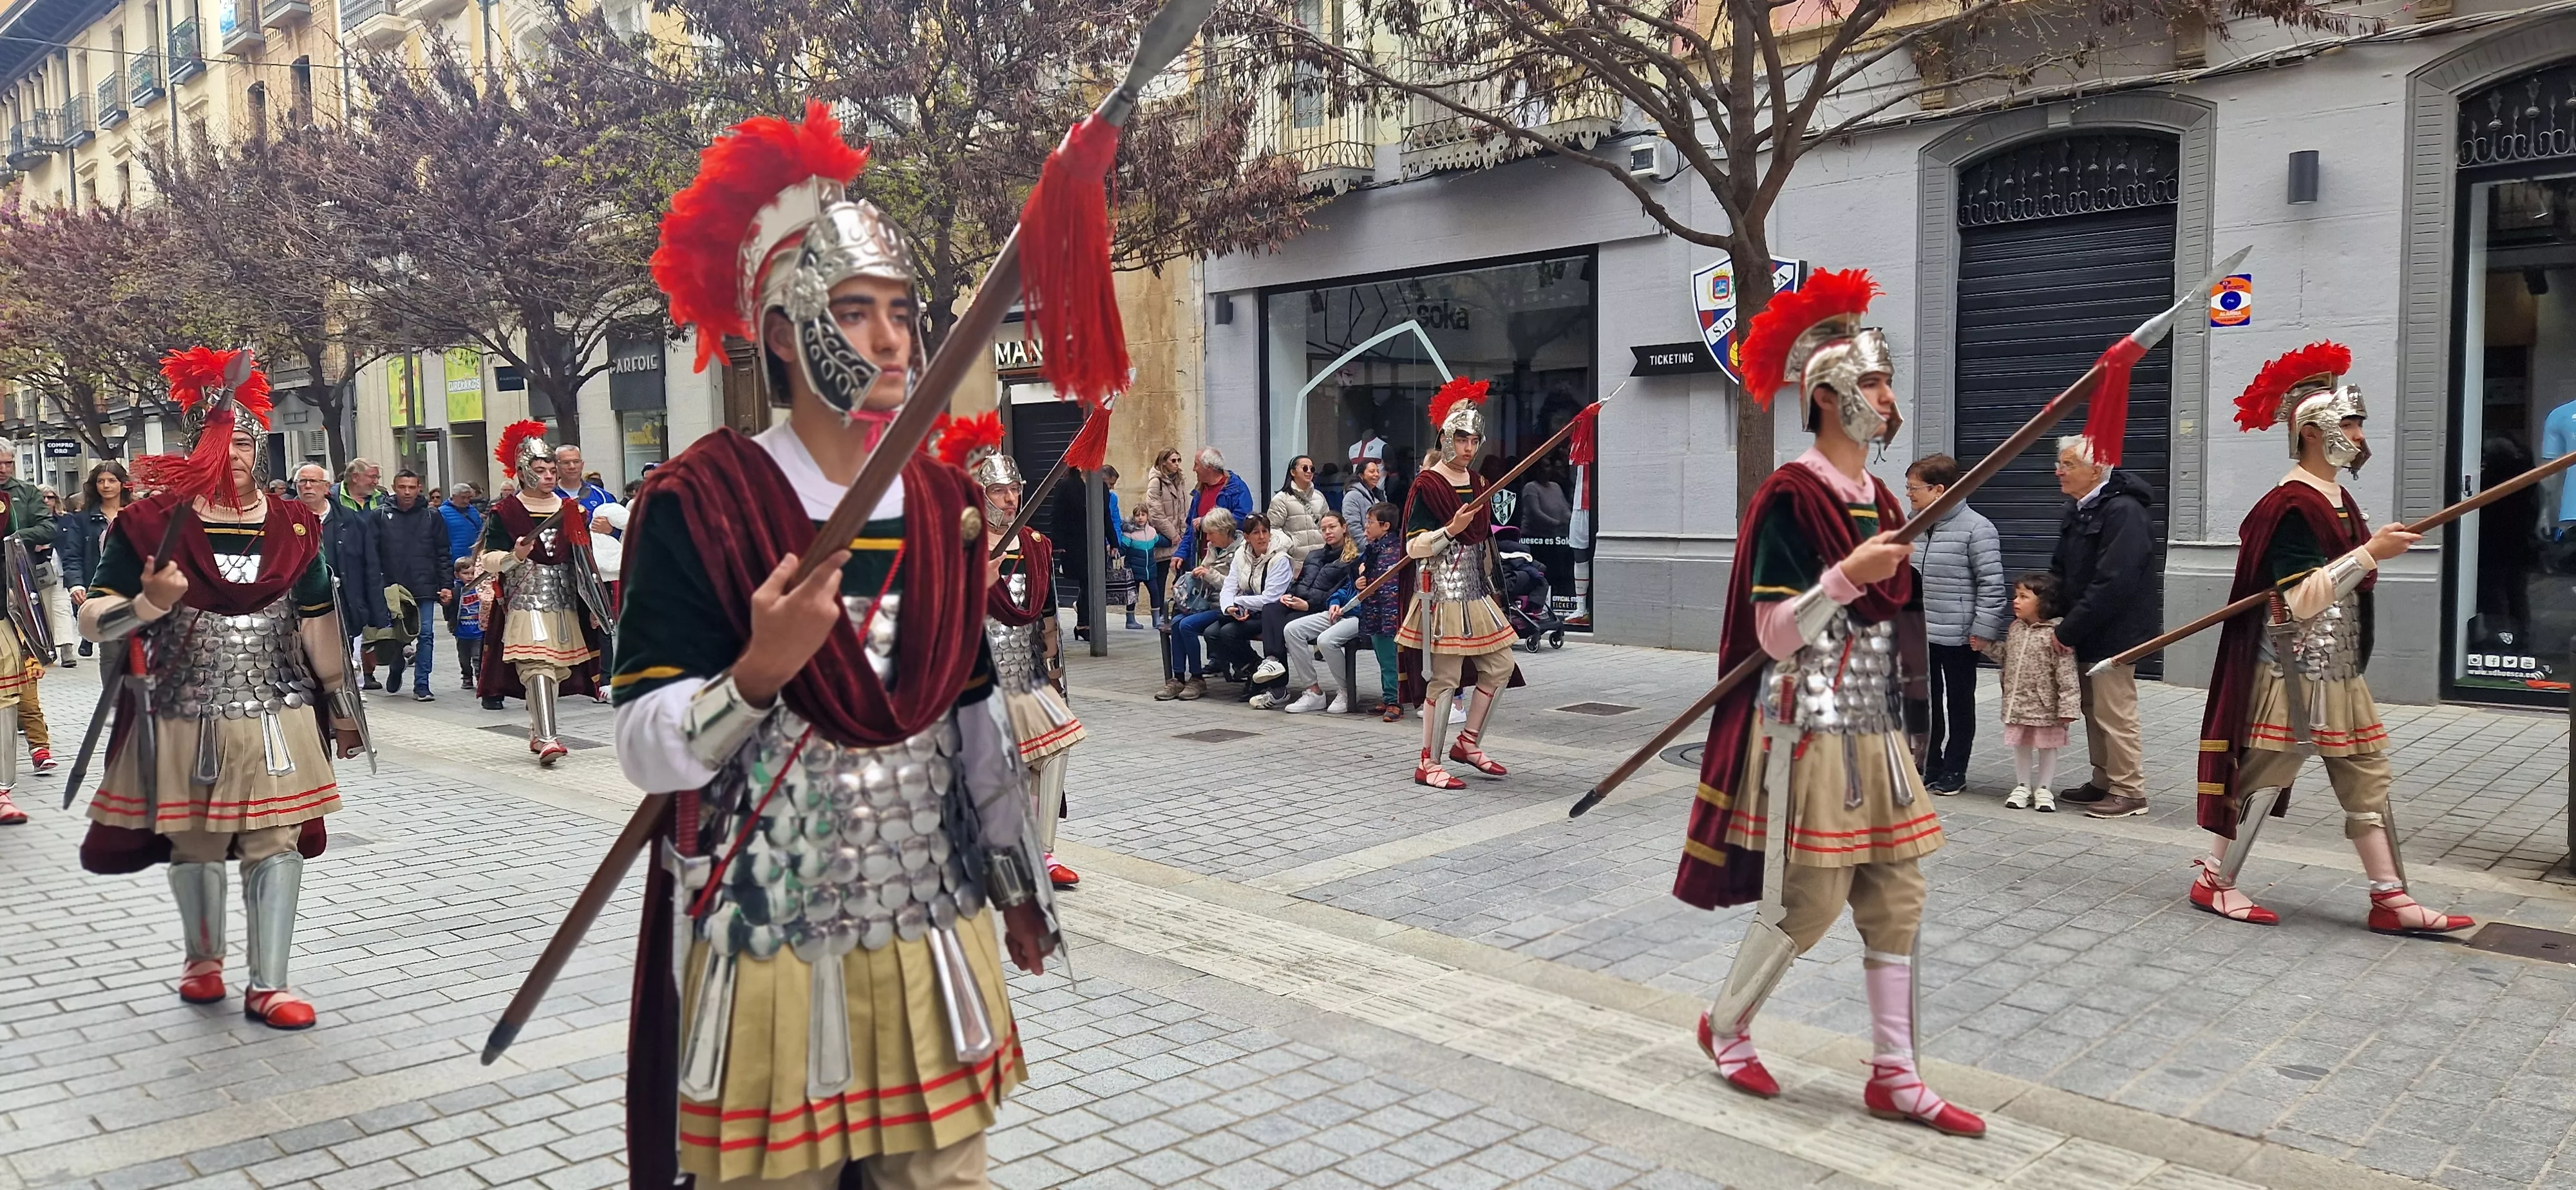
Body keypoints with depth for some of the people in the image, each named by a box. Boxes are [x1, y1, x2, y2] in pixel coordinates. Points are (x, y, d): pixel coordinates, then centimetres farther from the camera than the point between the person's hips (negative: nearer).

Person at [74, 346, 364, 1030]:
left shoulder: (292, 528, 3)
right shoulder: (152, 525, -4)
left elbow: (318, 626, 9)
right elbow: (91, 621, -5)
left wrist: (343, 708, 10)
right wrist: (149, 603, -26)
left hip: (275, 716, 1)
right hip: (183, 718, -1)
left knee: (276, 841, 0)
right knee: (192, 844, 13)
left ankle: (268, 984, 9)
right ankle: (204, 957, 37)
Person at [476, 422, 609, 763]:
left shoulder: (570, 510, 12)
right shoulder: (504, 512, -1)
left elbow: (585, 561, 16)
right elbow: (489, 561, -4)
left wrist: (593, 604, 13)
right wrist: (515, 555, -24)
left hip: (564, 601, 5)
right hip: (525, 598, -5)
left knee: (557, 667, 9)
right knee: (537, 666, -17)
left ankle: (538, 731, 24)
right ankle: (547, 740, -24)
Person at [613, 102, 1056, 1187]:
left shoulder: (944, 504, 4)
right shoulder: (700, 503, -11)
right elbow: (644, 750, -13)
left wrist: (1015, 883, 17)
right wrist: (761, 670, -30)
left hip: (932, 933, 5)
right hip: (767, 942, -4)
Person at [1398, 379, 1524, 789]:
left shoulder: (1478, 483, 13)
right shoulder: (1427, 485, -10)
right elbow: (1413, 547, -14)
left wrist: (1489, 585, 24)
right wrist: (1450, 530, -26)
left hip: (1475, 592, 8)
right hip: (1442, 592, -8)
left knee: (1500, 666, 9)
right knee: (1445, 676, -6)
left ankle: (1468, 743, 24)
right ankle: (1428, 764, 2)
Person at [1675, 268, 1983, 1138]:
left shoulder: (1881, 502, 12)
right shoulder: (1789, 499, -14)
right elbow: (1775, 636, -18)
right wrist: (1850, 575, -27)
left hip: (1873, 731, 8)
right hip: (1810, 732, -8)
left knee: (1895, 900, 8)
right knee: (1806, 904, -1)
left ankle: (1893, 1075, 16)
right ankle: (1725, 1027, 22)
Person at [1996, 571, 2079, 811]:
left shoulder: (2055, 634, -18)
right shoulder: (2015, 629, 4)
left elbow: (2066, 673, -19)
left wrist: (2067, 706, -22)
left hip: (2044, 705, -6)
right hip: (2017, 702, 6)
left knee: (2047, 745, 10)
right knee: (2021, 744, 15)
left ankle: (2043, 789, 22)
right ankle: (2022, 786, 28)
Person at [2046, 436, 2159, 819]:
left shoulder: (2124, 512, -19)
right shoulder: (2079, 510, 11)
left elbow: (2112, 583, -25)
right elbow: (2061, 571, 17)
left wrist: (2069, 629, -21)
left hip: (2113, 634, -9)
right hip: (2085, 635, 9)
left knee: (2115, 713, -3)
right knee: (2094, 710, 16)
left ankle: (2129, 791, 7)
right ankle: (2103, 783, 26)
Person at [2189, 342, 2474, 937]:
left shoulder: (2338, 498, 12)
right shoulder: (2291, 507, -17)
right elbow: (2302, 599, -24)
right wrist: (2370, 552, -25)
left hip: (2341, 674, 10)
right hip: (2295, 674, -9)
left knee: (2368, 779, 10)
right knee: (2264, 777, 0)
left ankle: (2391, 898, 15)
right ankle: (2214, 880, 12)